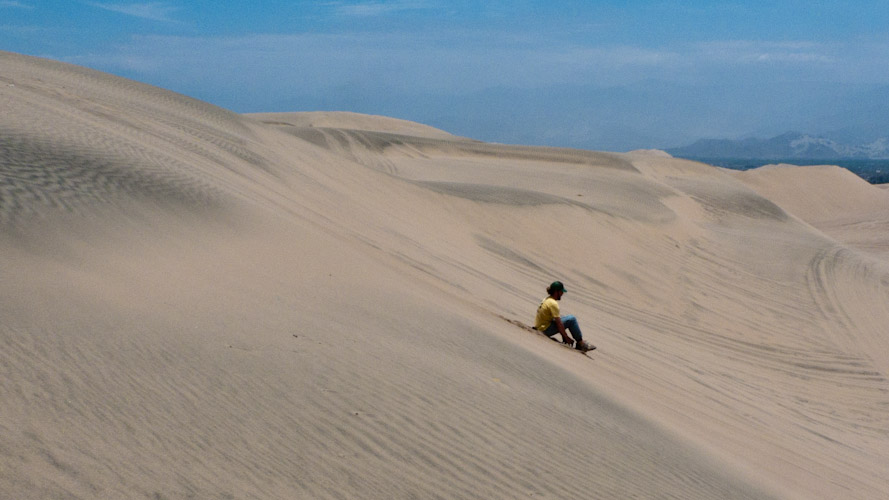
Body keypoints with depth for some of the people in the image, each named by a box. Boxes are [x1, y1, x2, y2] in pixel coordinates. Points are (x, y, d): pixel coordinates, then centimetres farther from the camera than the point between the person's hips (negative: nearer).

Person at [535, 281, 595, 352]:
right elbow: (559, 323, -18)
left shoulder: (547, 299, 11)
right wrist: (566, 337, -10)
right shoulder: (553, 303, -19)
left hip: (540, 327, 10)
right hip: (546, 330, -10)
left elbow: (557, 317, 20)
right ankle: (580, 344, -2)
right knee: (571, 319, -11)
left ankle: (565, 342, 22)